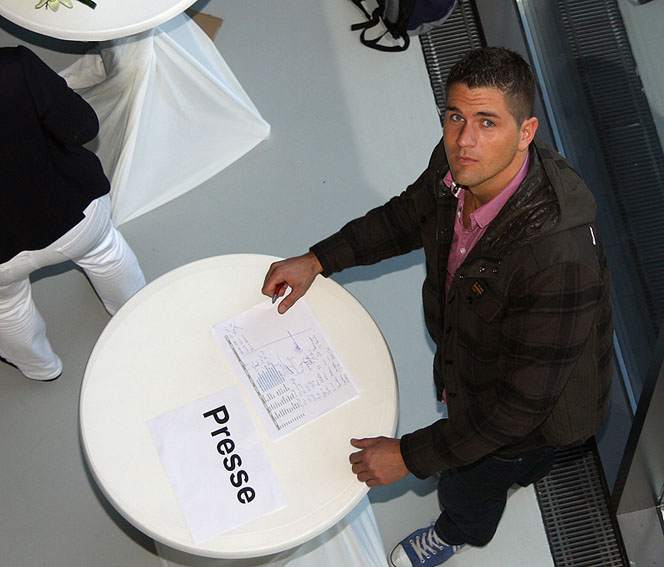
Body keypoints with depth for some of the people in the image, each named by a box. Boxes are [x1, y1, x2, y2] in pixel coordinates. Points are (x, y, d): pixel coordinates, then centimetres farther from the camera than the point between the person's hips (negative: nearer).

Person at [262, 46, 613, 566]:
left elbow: (521, 402, -36)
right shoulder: (457, 164, -23)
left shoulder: (558, 258, -46)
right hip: (464, 358, 6)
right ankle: (520, 468, 74)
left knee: (465, 484, 24)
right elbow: (408, 216, 2)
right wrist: (318, 260, -4)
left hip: (535, 411, -6)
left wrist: (411, 457, -29)